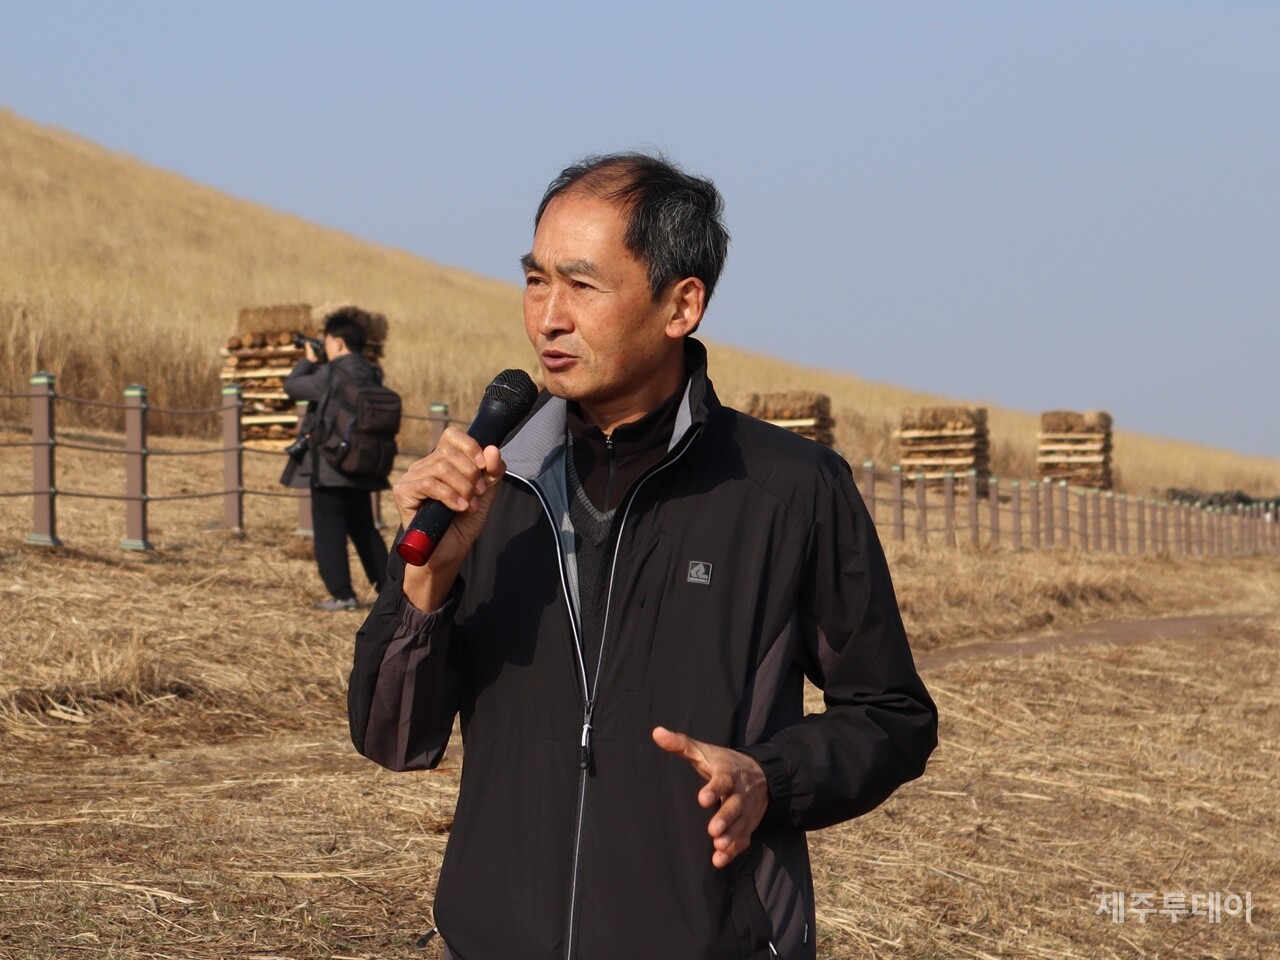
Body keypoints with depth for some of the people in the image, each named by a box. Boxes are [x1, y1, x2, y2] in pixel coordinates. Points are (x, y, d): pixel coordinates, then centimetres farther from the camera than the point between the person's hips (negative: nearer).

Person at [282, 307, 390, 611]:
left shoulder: (331, 375, -17)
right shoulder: (371, 376, 5)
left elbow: (292, 386, -7)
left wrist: (309, 361, 6)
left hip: (329, 467, -7)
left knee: (329, 531, -1)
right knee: (364, 529, 16)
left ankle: (342, 594, -4)